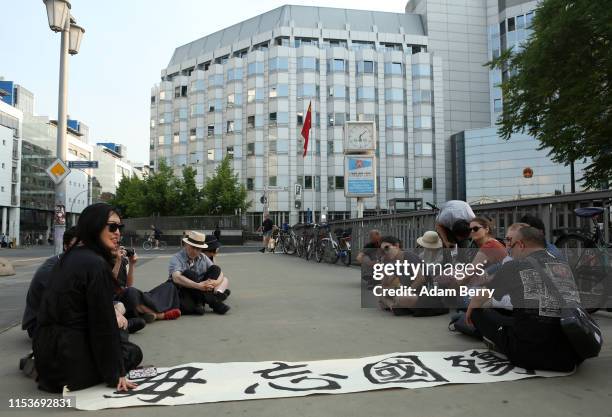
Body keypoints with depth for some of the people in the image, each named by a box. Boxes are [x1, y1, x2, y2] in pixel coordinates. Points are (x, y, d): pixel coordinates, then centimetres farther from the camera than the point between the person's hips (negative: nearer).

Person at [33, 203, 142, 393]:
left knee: (122, 341, 27)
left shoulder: (70, 256, 7)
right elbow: (103, 322, -18)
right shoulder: (96, 264, -21)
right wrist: (115, 375, -10)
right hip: (69, 354, -8)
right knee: (133, 352, 15)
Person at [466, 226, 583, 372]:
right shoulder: (565, 266, 16)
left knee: (478, 311, 11)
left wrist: (470, 310, 41)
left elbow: (479, 299, 17)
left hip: (531, 354, -4)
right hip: (570, 358, 5)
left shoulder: (514, 266, 2)